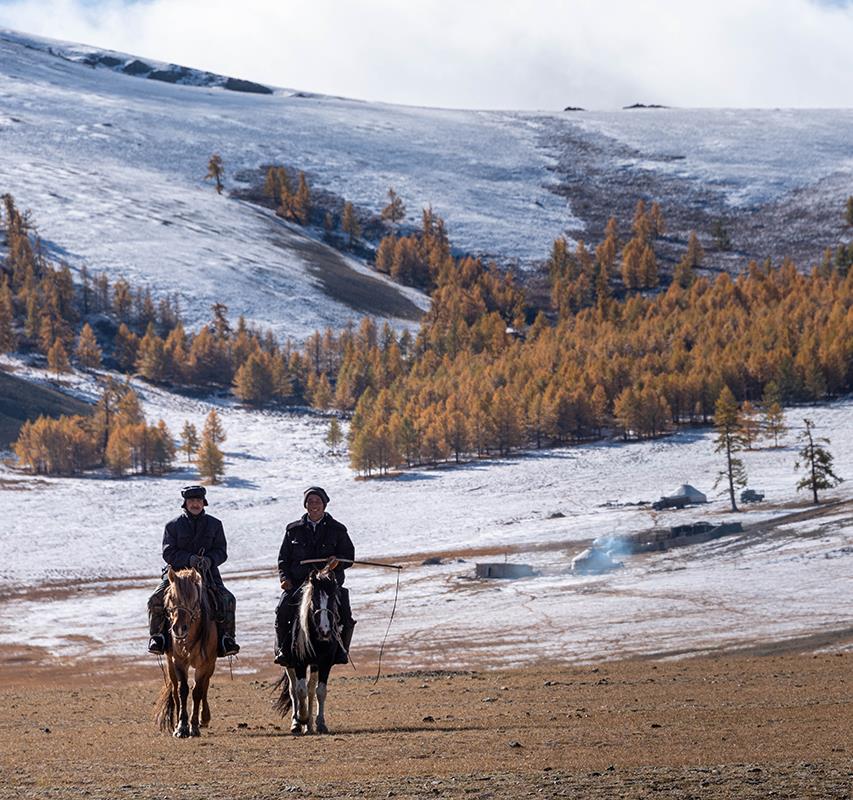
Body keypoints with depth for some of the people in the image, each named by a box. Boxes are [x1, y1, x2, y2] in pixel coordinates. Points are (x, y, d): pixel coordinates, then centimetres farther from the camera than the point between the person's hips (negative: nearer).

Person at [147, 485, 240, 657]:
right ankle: (157, 636, -8)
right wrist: (189, 559, -21)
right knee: (156, 600, -22)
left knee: (227, 599, -21)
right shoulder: (173, 525, 4)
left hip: (207, 572, 1)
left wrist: (209, 560, -16)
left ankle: (226, 637, -8)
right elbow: (168, 553, -3)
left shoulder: (214, 524, 9)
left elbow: (221, 552, 7)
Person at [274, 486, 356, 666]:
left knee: (344, 614, -23)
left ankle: (341, 649, -3)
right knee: (283, 610, -24)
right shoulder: (294, 530, 14)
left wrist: (337, 561, -14)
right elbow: (283, 558, 16)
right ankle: (283, 650, -9)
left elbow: (349, 556, 9)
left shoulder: (337, 530, 10)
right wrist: (284, 577, -1)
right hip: (298, 582, 1)